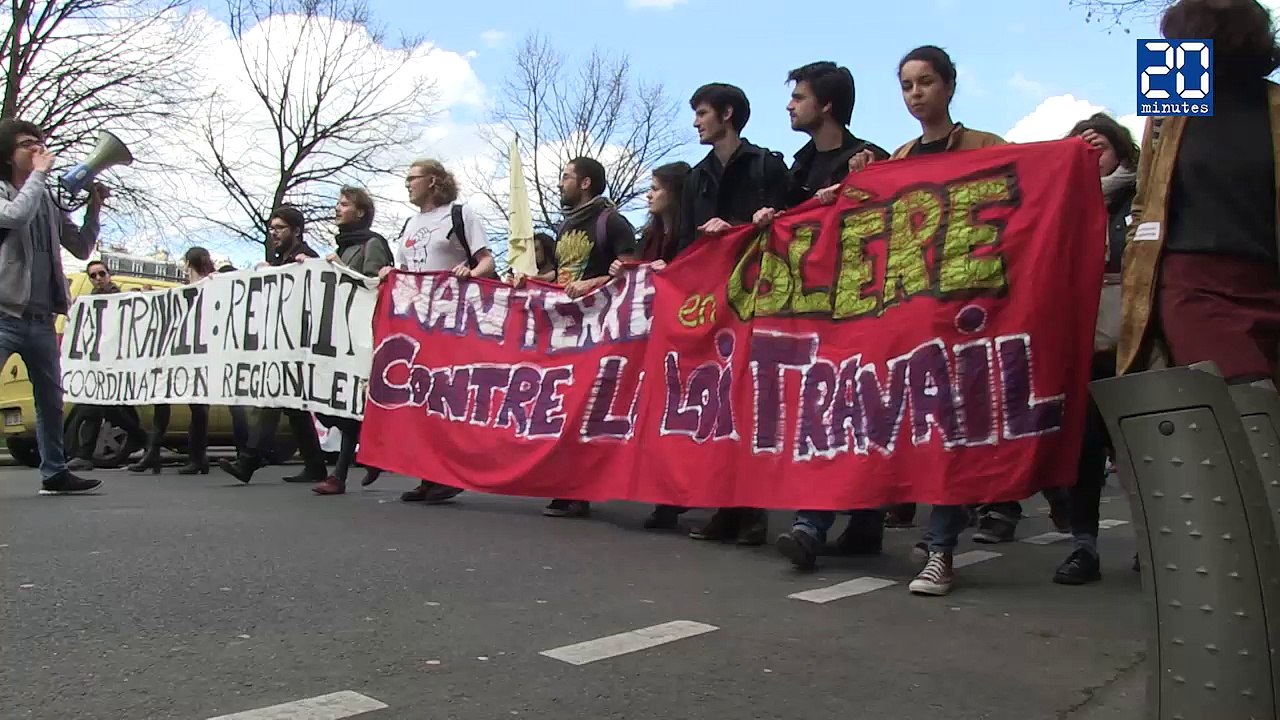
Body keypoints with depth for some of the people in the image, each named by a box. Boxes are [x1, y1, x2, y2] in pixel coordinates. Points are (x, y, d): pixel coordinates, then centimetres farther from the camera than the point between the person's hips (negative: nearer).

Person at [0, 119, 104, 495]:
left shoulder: (49, 201, 14)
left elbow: (81, 249, 15)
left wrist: (94, 209, 3)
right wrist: (39, 173, -13)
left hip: (42, 319, 6)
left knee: (51, 399, 13)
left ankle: (54, 472, 24)